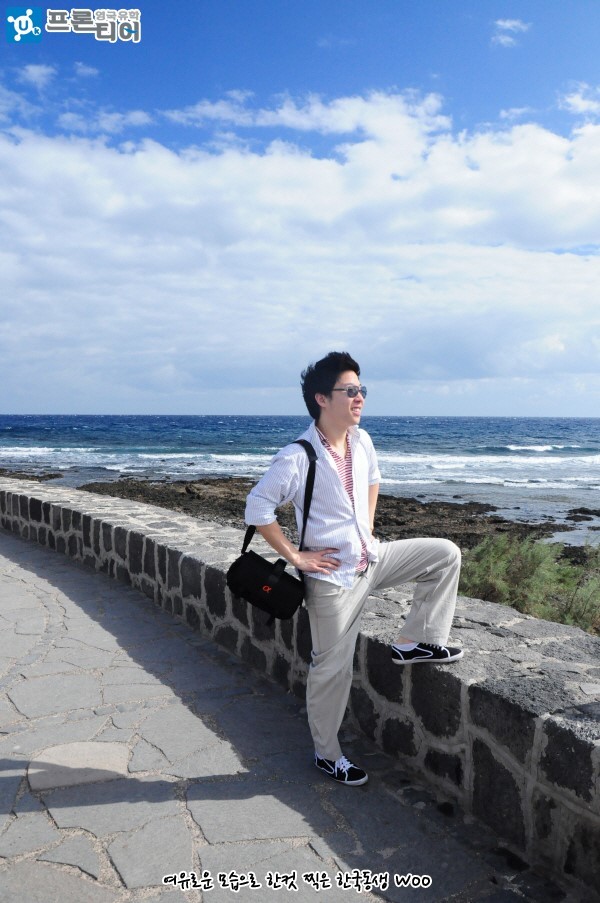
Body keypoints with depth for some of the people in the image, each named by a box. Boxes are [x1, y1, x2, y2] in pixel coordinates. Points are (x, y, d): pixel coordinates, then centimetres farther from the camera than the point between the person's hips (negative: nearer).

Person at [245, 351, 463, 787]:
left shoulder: (361, 441, 0)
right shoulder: (298, 458, -23)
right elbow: (257, 509, -21)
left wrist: (368, 529, 13)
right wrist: (295, 556, -18)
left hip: (372, 558, 7)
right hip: (333, 576, -7)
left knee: (445, 553, 1)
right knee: (333, 668, 5)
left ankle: (416, 642, 10)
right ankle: (327, 754, 27)